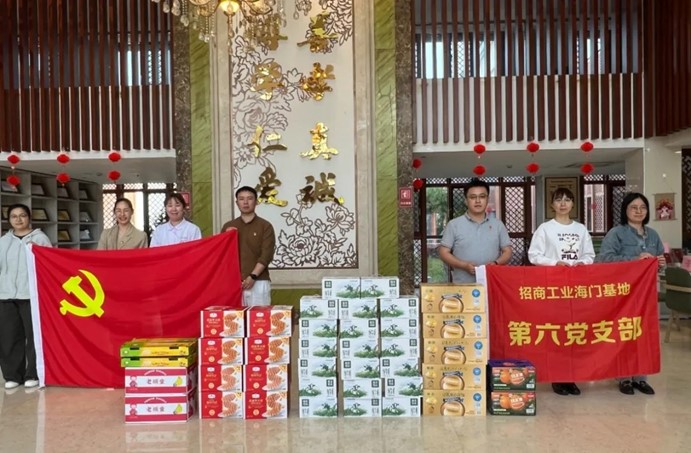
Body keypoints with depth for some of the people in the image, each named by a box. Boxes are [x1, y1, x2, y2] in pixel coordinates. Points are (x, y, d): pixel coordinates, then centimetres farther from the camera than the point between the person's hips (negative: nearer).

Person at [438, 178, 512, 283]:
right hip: (462, 285, -2)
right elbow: (444, 253, 1)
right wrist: (464, 265, -14)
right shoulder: (454, 225, 4)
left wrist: (496, 263, -9)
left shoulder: (497, 224, 12)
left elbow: (507, 252, 13)